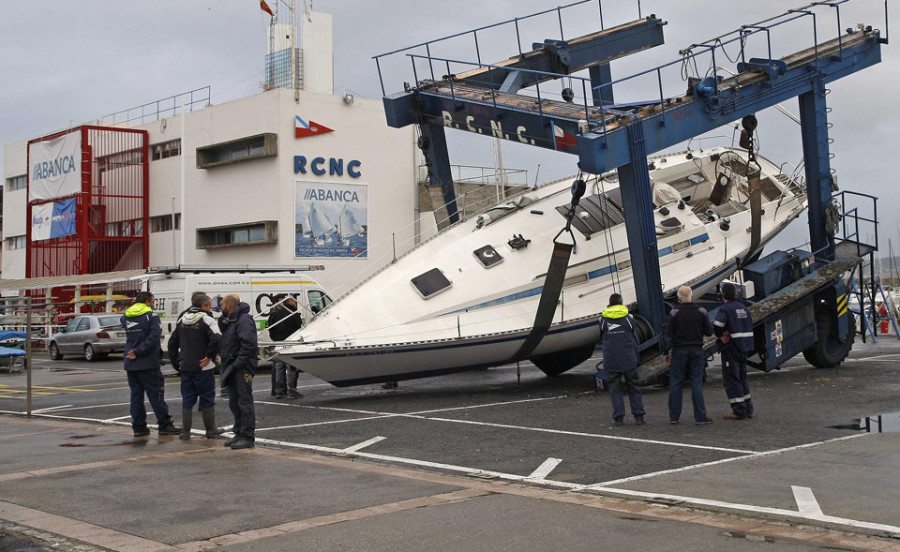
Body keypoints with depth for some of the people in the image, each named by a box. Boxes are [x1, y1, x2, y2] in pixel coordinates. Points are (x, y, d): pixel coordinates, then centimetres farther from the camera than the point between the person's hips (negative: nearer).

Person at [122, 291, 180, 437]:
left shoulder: (126, 317, 11)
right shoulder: (151, 316, -10)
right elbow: (154, 337, -19)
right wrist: (139, 352, -17)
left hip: (130, 364, 6)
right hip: (148, 363, -6)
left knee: (136, 395, 9)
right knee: (156, 394, 0)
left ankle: (138, 427, 11)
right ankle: (164, 425, 3)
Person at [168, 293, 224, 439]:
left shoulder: (182, 320, 10)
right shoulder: (206, 320, -11)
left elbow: (172, 342, 15)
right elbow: (216, 339, -26)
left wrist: (176, 361, 16)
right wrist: (210, 357, -14)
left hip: (185, 367, 5)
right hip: (203, 367, -5)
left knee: (187, 399, 11)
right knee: (207, 399, 6)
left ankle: (185, 431, 11)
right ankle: (211, 431, 13)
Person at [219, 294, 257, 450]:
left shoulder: (244, 320, -14)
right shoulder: (230, 321, 19)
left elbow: (249, 343, -24)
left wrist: (238, 363, -22)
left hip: (242, 369, -10)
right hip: (232, 369, 10)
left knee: (245, 403, -8)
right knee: (234, 403, 14)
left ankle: (248, 437, -6)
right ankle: (239, 434, 23)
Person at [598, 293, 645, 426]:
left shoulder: (603, 319, 1)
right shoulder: (629, 318, -1)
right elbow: (635, 339, 7)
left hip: (611, 361, 0)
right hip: (628, 360, 0)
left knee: (615, 389, 6)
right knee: (633, 388, 8)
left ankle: (618, 417, 0)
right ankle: (638, 416, 6)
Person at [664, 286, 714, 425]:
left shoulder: (675, 312, -6)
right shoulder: (701, 311, -2)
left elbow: (669, 334, -6)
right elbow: (709, 332, 1)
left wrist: (667, 352, 0)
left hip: (679, 351, -1)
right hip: (697, 351, 1)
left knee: (675, 384, 5)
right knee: (697, 384, 3)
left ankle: (674, 416, 7)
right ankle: (700, 416, 1)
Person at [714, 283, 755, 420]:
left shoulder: (725, 309, -13)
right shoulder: (744, 308, 13)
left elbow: (717, 325, -30)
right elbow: (750, 328, 19)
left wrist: (720, 336, -10)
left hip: (731, 348, -8)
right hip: (744, 349, 8)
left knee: (732, 380, -2)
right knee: (742, 378, 18)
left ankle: (739, 411, -3)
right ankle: (748, 410, 20)